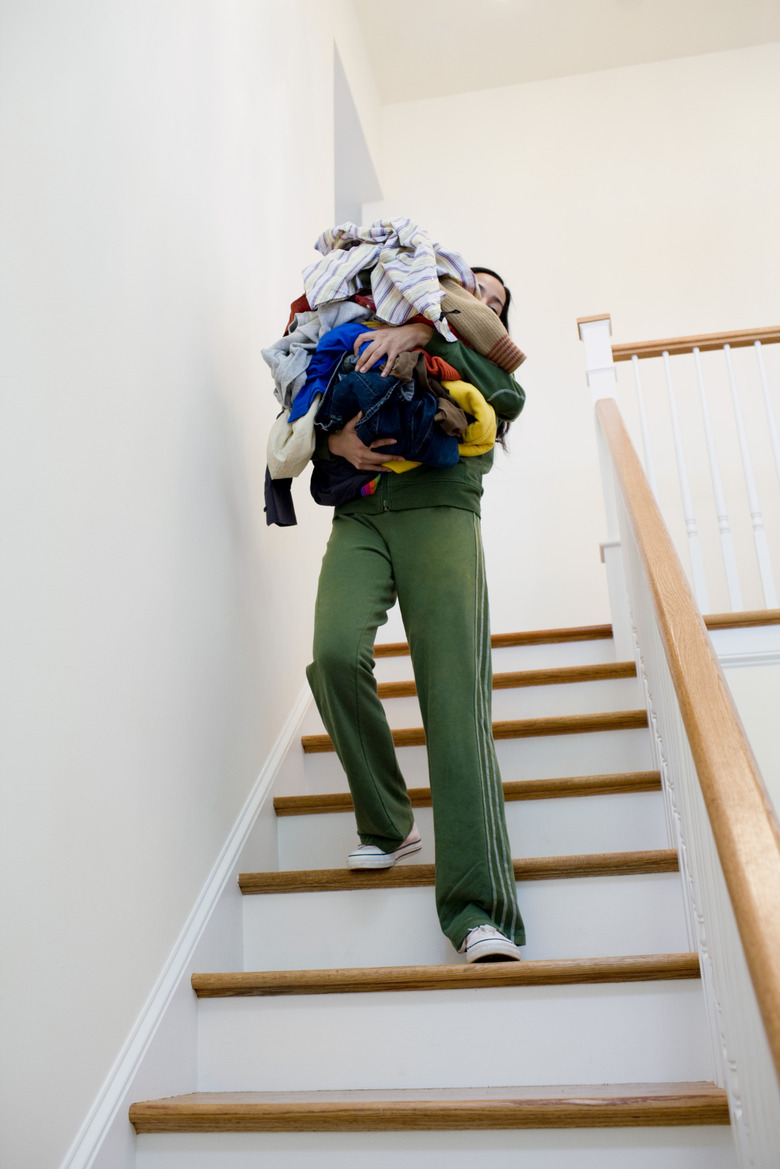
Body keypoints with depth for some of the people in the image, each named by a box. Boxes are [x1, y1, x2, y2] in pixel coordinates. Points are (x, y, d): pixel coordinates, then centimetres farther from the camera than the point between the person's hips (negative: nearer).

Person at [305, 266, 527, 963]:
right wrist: (335, 441, -6)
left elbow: (510, 396, 1)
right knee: (336, 652, -27)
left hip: (441, 517, -1)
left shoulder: (475, 368, 26)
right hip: (360, 518, 1)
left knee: (457, 700, -17)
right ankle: (388, 826, -5)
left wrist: (424, 332, -6)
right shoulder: (368, 355, 27)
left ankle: (480, 910, -23)